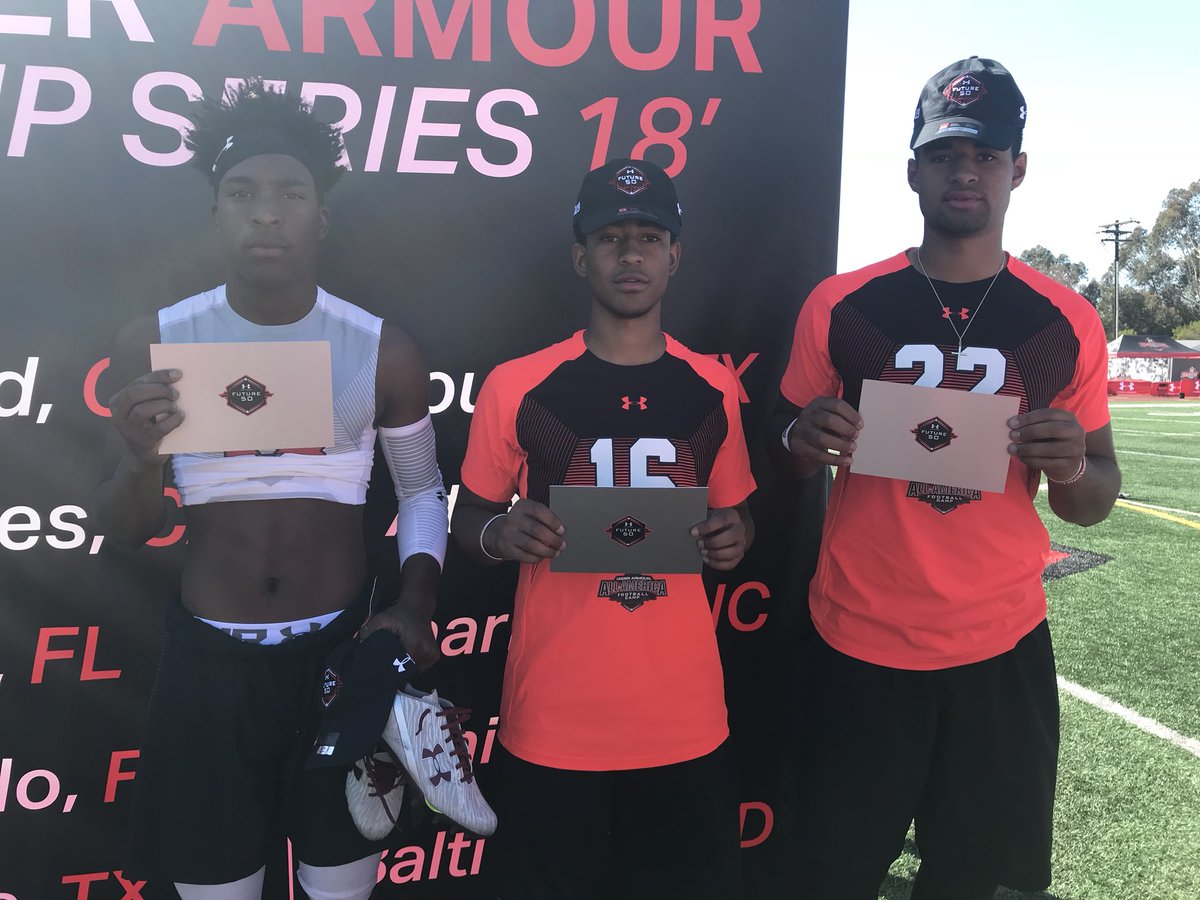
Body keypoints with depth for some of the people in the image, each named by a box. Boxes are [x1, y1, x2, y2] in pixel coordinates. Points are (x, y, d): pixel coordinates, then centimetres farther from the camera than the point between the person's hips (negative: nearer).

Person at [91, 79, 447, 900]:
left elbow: (422, 490, 7)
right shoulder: (152, 345, -5)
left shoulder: (382, 351, -6)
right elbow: (124, 534, 0)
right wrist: (142, 458, -21)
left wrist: (416, 603, -9)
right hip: (209, 659, 1)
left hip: (344, 651, 0)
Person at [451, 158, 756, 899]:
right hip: (552, 724, -2)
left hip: (686, 720, 2)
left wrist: (735, 537, -8)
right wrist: (502, 534, -17)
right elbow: (467, 522, 5)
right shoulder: (517, 387, -4)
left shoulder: (714, 390, 3)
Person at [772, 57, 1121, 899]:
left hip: (1002, 648, 2)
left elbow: (1093, 504, 7)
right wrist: (803, 438, -17)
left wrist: (1074, 468, -16)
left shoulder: (1067, 322, -1)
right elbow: (784, 453, 6)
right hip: (857, 646, -1)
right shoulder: (841, 306, -4)